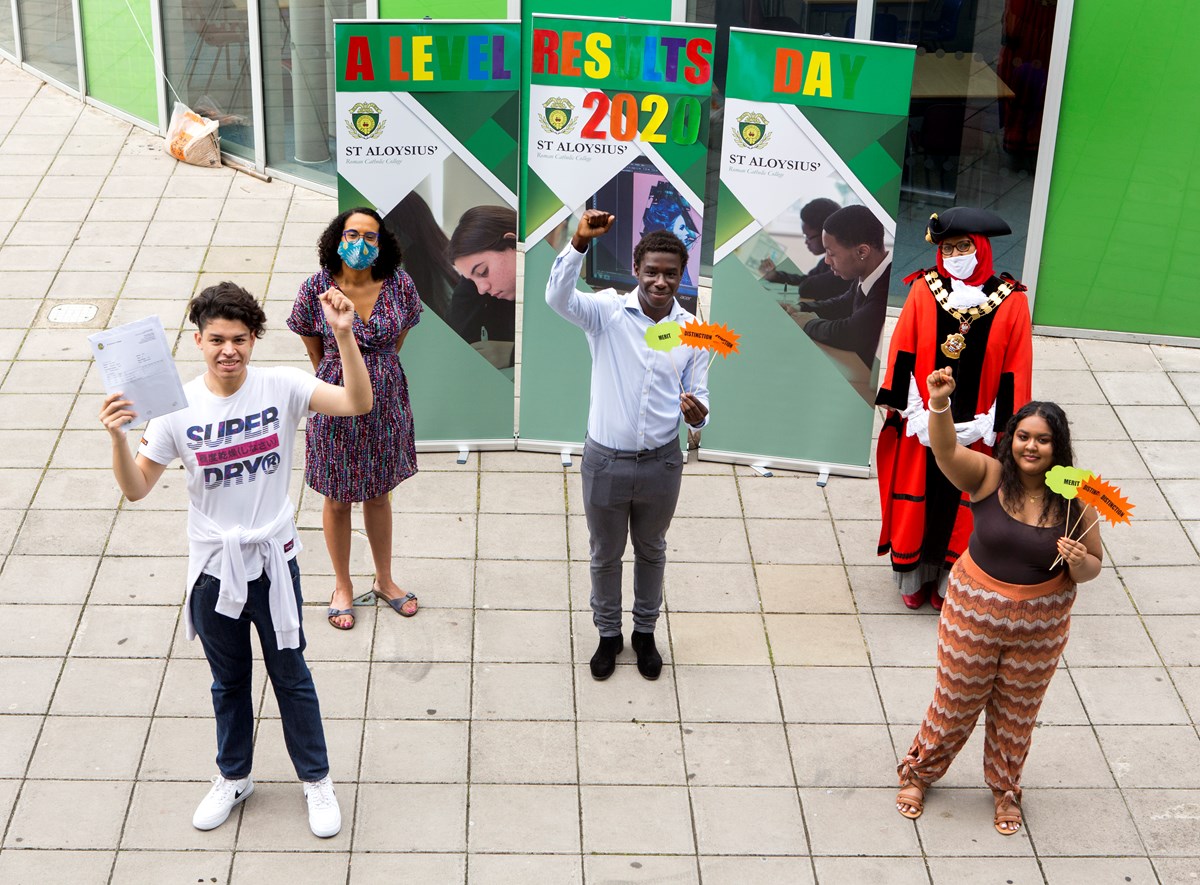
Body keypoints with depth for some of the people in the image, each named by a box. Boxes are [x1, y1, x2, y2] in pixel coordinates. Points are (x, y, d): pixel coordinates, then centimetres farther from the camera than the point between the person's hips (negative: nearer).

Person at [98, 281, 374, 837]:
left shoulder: (280, 388, -14)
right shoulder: (178, 407, -12)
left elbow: (358, 403, -26)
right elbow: (136, 489, -10)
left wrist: (343, 335, -38)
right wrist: (117, 438, -29)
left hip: (272, 561, -1)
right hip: (212, 566, 1)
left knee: (290, 675, 14)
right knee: (228, 681, 21)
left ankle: (317, 781, 33)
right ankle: (233, 777, 42)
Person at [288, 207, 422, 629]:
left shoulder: (399, 284, -11)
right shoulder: (317, 287, -15)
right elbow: (312, 344, 1)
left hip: (385, 401, 2)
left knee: (379, 495, 18)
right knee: (338, 499, 13)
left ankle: (384, 579, 38)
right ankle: (342, 586, 32)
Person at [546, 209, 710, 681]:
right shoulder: (608, 311, -12)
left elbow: (698, 394, 2)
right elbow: (557, 297, -31)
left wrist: (698, 415, -23)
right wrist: (580, 241, -44)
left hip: (661, 463, 2)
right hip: (605, 460, -2)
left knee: (651, 551, 21)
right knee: (605, 555, 17)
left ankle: (645, 632, 42)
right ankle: (608, 634, 38)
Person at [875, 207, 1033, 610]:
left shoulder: (1011, 302, -6)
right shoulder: (924, 290, -4)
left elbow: (1016, 372, -4)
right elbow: (903, 355, -4)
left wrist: (989, 424, -10)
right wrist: (914, 413, -10)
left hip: (976, 431, 0)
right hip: (924, 426, 1)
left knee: (963, 505, 8)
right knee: (919, 499, 8)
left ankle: (950, 580, 22)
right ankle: (915, 577, 24)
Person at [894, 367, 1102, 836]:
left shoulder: (1075, 501, -12)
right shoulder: (988, 477, -16)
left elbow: (1093, 566, -1)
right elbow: (944, 449, -34)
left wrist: (1079, 564, -25)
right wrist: (939, 403, -52)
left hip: (1039, 623, 1)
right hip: (973, 610, -1)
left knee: (1016, 711, 19)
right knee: (955, 701, 15)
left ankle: (1005, 788, 45)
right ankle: (919, 771, 42)